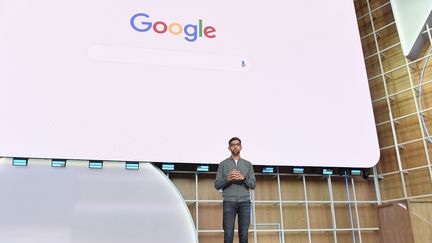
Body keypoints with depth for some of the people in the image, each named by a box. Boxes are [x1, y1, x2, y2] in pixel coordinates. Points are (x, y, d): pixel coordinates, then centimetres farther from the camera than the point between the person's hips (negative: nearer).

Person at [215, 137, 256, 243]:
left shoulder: (248, 164, 12)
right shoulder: (223, 164, 8)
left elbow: (253, 185, 5)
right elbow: (217, 185, 3)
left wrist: (243, 178, -16)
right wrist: (228, 179, -17)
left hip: (244, 202, 1)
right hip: (229, 203, -1)